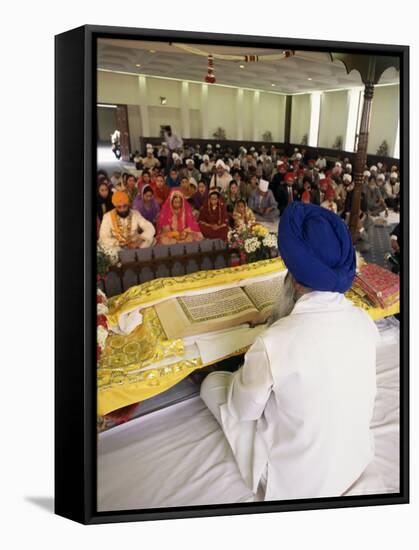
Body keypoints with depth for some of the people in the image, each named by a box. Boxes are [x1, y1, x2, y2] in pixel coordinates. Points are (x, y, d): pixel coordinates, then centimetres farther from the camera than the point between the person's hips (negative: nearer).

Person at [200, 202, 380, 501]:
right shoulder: (365, 322, -15)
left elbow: (242, 410, -14)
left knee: (212, 383, 8)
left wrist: (247, 373, 3)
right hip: (357, 461, 6)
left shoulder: (272, 344, -33)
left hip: (296, 482, -5)